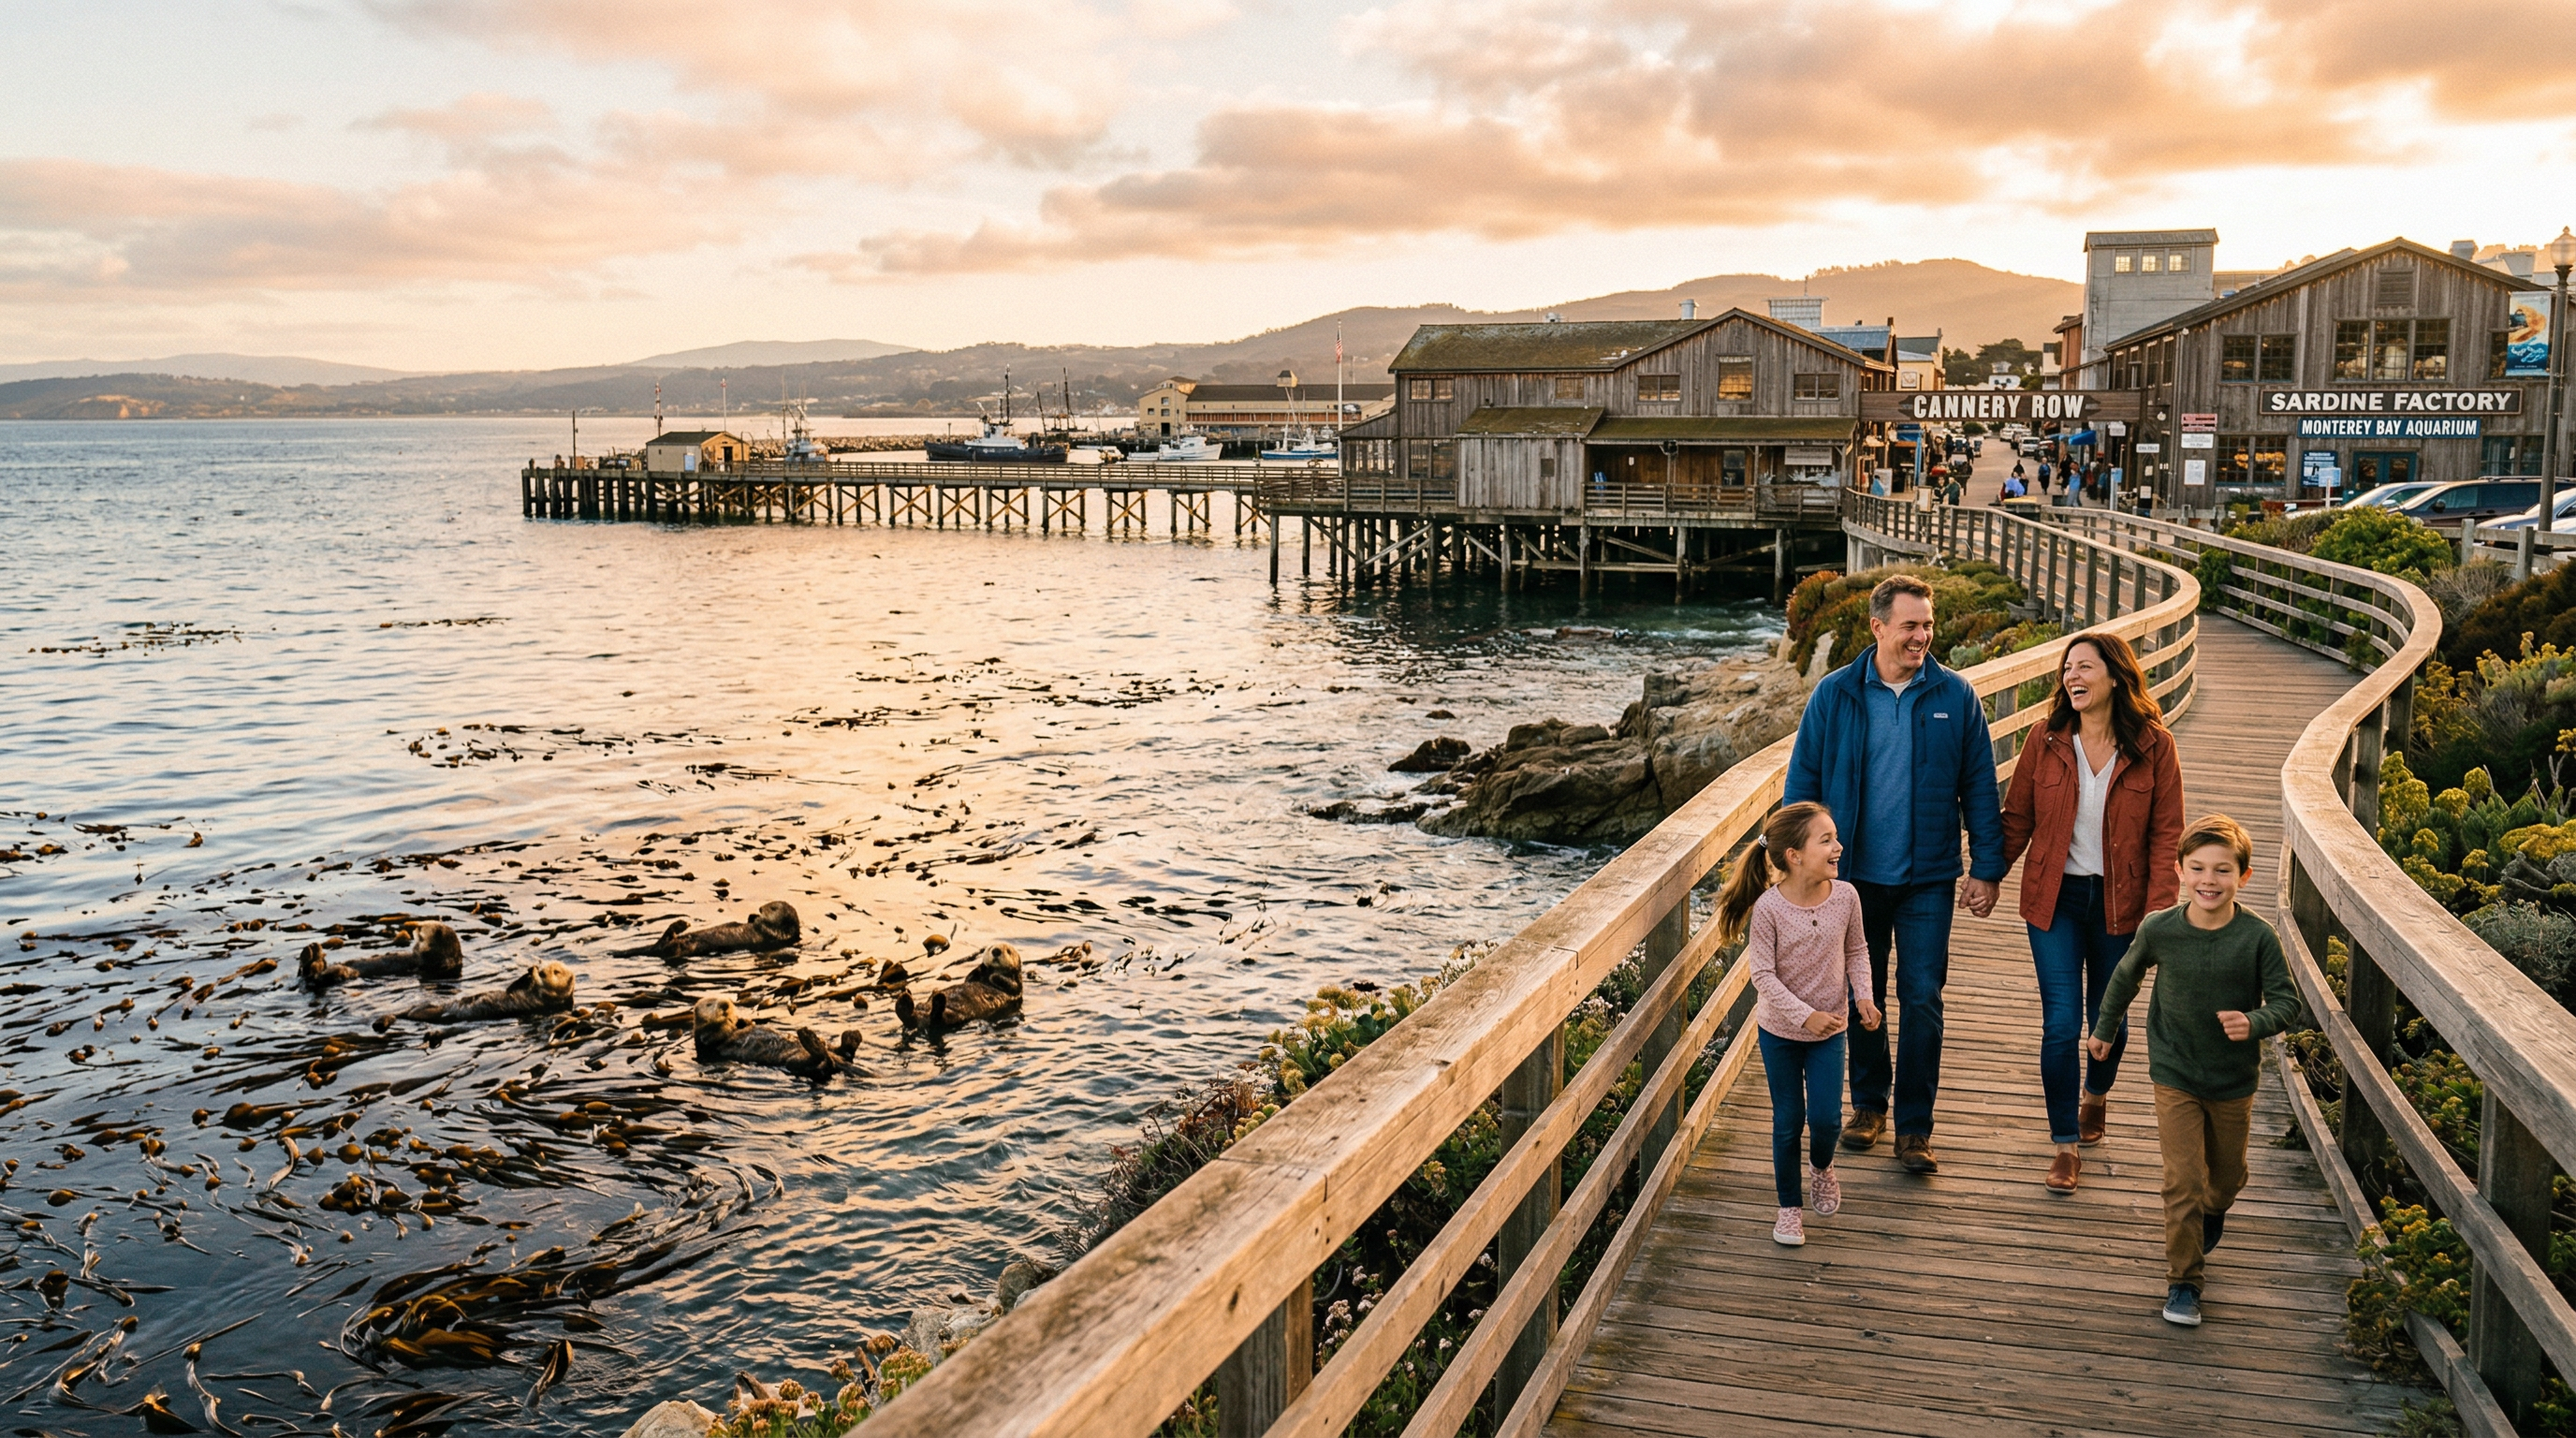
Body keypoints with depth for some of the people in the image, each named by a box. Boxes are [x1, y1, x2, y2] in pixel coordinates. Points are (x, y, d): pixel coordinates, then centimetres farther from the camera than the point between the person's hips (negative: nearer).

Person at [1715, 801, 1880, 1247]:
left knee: (1826, 1117, 0)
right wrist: (1806, 1015, -25)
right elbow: (1764, 975, -19)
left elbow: (1856, 951, 4)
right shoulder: (1768, 908, -22)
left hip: (1829, 1029, 2)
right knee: (1788, 1121, 7)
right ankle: (1790, 1207, 24)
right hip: (1780, 1030, -2)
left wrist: (1863, 996, -9)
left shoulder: (1845, 896, -12)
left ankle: (1821, 1167, 35)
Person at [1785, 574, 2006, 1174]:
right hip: (1853, 875, 1)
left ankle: (1914, 1126, 11)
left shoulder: (1955, 698, -2)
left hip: (1927, 878, -1)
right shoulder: (1834, 696, -3)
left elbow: (1979, 788, 2)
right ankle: (1868, 1103, 31)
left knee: (1922, 1000, -1)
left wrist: (1987, 868, -1)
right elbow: (1802, 784, 1)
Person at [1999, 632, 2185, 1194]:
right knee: (2061, 1023, -4)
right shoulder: (2046, 741, -4)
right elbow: (2017, 819, 4)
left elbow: (2166, 833, -5)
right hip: (2056, 897, 0)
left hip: (2119, 903, 0)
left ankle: (2096, 1095, 47)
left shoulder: (2154, 747, -7)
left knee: (2108, 1018, 15)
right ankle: (2066, 1144, 9)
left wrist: (2158, 909, -12)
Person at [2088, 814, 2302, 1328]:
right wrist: (2104, 1028, 18)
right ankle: (2183, 1281, 5)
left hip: (2234, 1081, 1)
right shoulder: (2159, 930, -13)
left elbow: (2287, 1001, -10)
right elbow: (2126, 976, 7)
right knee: (2183, 1180, -8)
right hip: (2175, 1077, -1)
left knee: (2227, 1176, 20)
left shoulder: (2257, 938, -17)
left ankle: (2211, 1214, 55)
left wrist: (2253, 1023, -32)